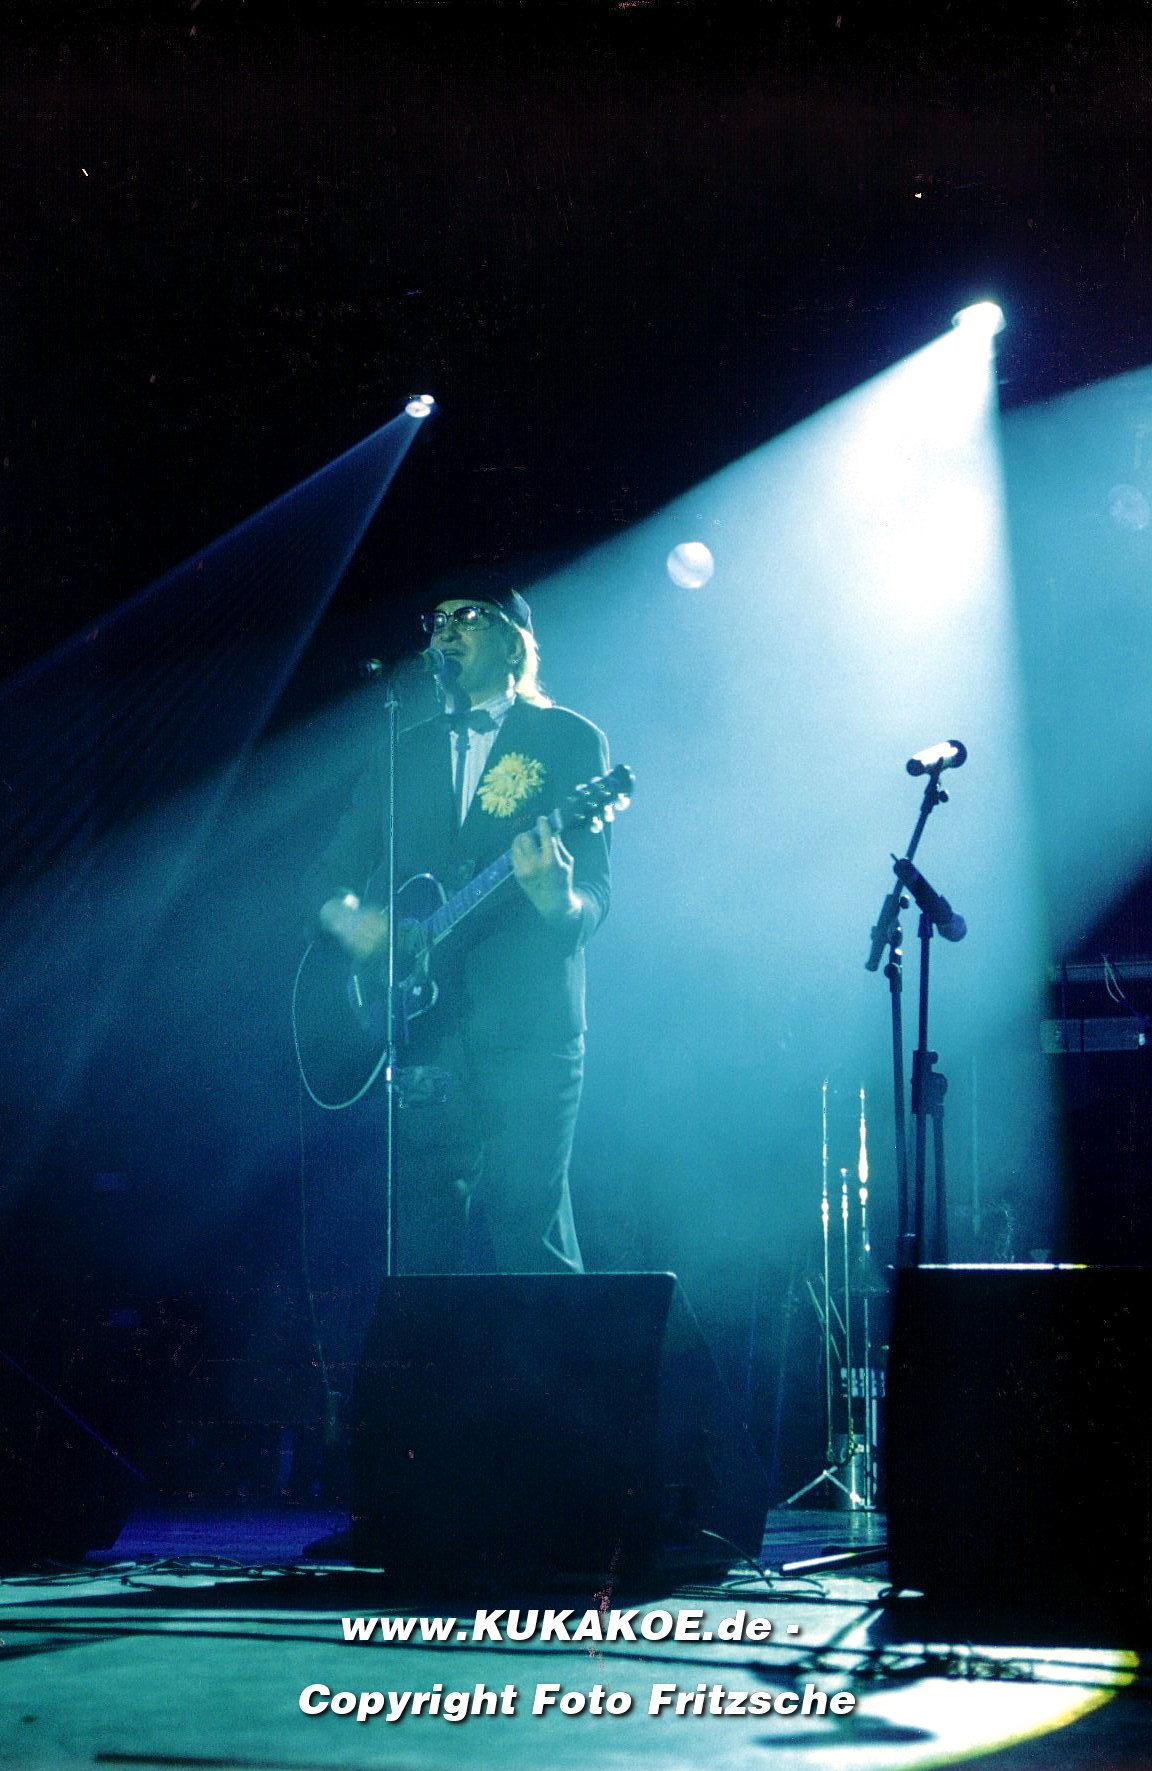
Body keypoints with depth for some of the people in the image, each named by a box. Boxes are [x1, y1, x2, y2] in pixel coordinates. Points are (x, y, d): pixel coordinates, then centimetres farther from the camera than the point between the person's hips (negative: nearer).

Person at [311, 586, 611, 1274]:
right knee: (425, 1243, 1)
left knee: (529, 1237, -10)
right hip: (426, 1028, 4)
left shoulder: (569, 740, 5)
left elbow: (595, 895, -3)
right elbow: (336, 870, 17)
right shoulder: (409, 751, 18)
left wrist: (557, 900, -26)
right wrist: (346, 916, -6)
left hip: (527, 1025, -4)